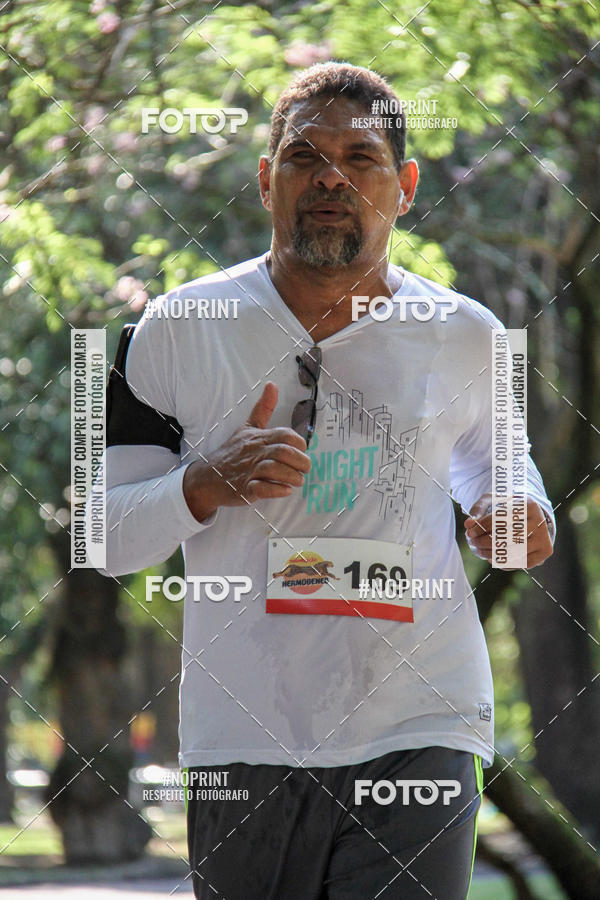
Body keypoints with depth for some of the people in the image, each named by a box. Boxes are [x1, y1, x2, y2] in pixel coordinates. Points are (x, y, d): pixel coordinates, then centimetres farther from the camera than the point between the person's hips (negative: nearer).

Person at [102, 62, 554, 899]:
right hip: (240, 744, 0)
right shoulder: (179, 330, 3)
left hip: (417, 733, 0)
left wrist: (524, 521, 4)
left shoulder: (465, 338, 7)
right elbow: (106, 537, 5)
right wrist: (210, 484, -15)